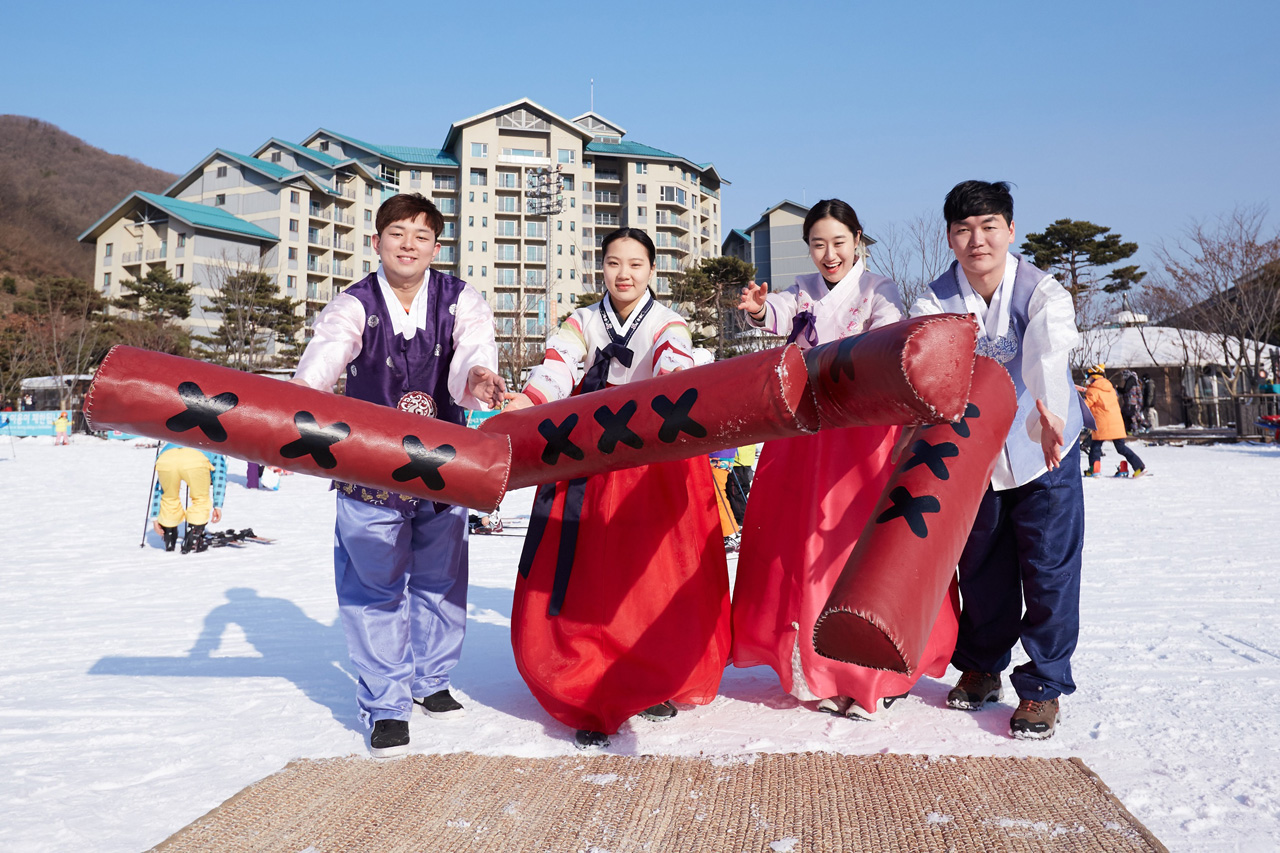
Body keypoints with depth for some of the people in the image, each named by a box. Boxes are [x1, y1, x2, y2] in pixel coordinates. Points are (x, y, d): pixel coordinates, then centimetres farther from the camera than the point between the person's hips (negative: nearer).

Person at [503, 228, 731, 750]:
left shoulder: (667, 324, 5)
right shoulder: (581, 323, 11)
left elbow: (676, 367, -18)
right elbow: (557, 366, -9)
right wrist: (531, 398, -32)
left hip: (654, 465, -1)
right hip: (586, 466, 1)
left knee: (654, 579, -2)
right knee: (582, 580, -3)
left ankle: (655, 685, 21)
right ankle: (591, 698, 11)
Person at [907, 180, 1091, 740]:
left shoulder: (1043, 291, -20)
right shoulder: (936, 300, -12)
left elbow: (1048, 352, -41)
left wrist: (1047, 411, -61)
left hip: (1044, 452, -2)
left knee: (1049, 571, -2)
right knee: (981, 568, 13)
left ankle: (1043, 686, 14)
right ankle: (980, 668, 34)